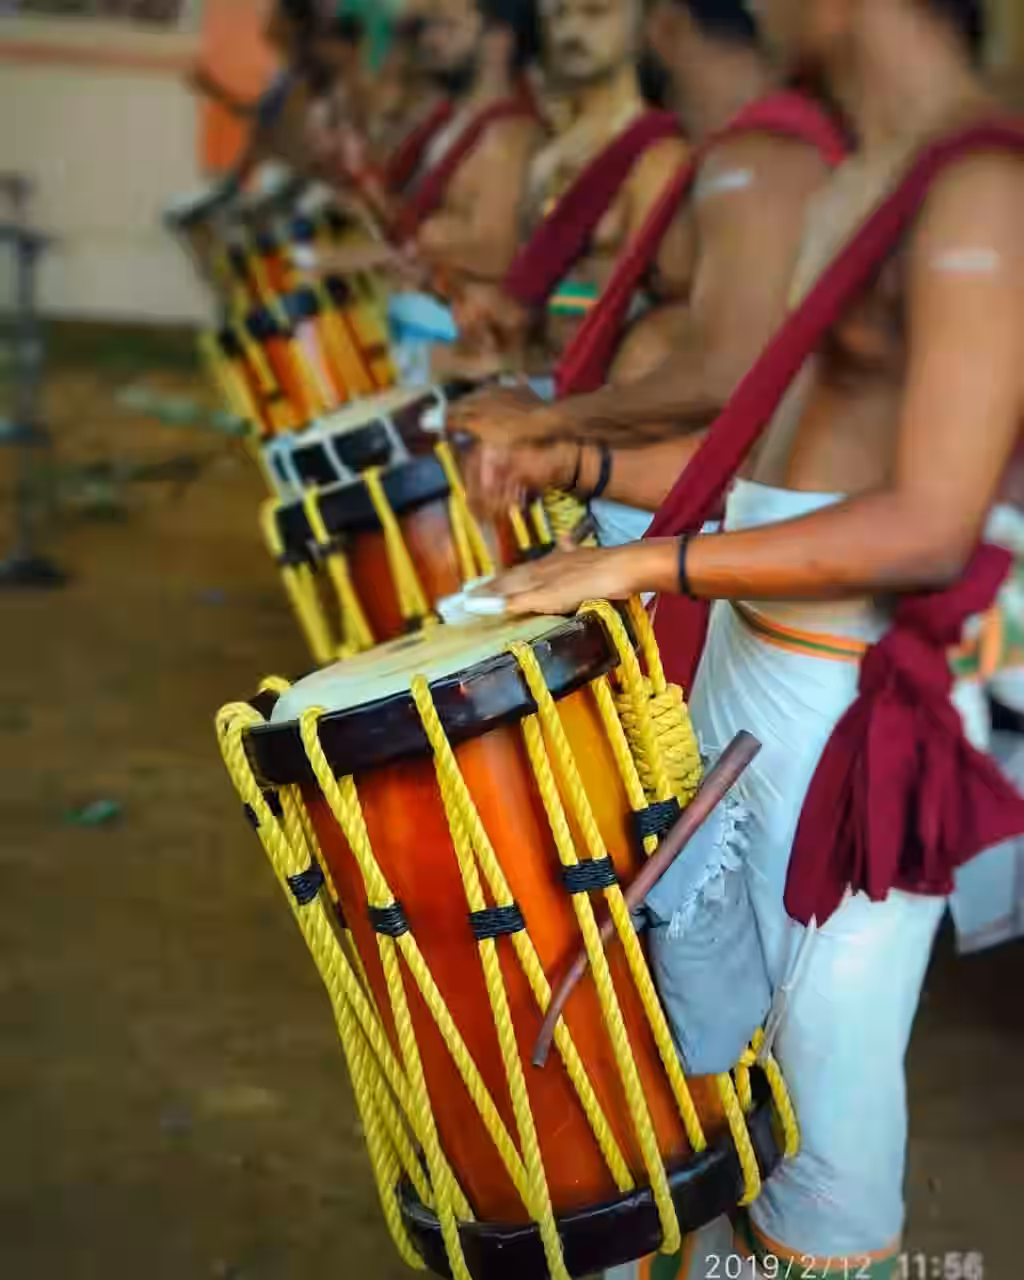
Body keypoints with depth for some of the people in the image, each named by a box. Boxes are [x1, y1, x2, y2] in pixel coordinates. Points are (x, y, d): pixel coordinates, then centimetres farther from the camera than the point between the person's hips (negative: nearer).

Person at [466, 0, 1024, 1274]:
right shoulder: (853, 186, 11)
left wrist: (642, 563, -23)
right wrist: (584, 466, 13)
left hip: (860, 712, -9)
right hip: (747, 660, 9)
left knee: (825, 1050, 4)